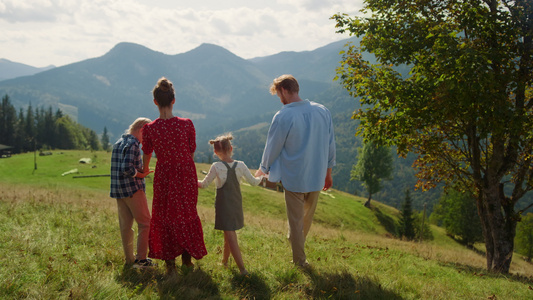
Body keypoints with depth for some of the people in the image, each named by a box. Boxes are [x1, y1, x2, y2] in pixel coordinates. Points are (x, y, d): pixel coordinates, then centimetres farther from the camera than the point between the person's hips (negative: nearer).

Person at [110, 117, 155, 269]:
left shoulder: (118, 142, 15)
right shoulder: (133, 144, -15)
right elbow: (127, 168, -25)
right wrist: (139, 174, -9)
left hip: (118, 190, 9)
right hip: (133, 189, -9)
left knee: (125, 226, 11)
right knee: (145, 224, 0)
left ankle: (129, 259, 18)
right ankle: (141, 259, 0)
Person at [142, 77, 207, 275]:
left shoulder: (149, 129, -12)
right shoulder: (187, 124, -12)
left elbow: (147, 154, 6)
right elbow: (192, 152, 0)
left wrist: (144, 171, 28)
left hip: (164, 177, -1)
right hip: (187, 175, 1)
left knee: (165, 217, 15)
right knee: (187, 215, 19)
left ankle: (170, 263, 19)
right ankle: (187, 259, 31)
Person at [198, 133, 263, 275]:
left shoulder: (216, 167, -15)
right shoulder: (240, 165, -5)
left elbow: (204, 185, -5)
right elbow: (253, 181, 4)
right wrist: (261, 177, 26)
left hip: (223, 204, -5)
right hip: (236, 205, 5)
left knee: (230, 235, -4)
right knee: (229, 233, 22)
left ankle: (242, 268, -8)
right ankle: (225, 260, 39)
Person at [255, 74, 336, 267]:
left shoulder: (283, 117, -18)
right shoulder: (323, 111, -3)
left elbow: (272, 148, -6)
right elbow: (330, 145, 5)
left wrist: (262, 170, 12)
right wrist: (328, 172, 17)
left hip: (293, 178, -5)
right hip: (317, 177, 5)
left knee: (295, 220, 11)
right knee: (308, 217, 24)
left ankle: (300, 260, 23)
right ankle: (297, 244, 46)